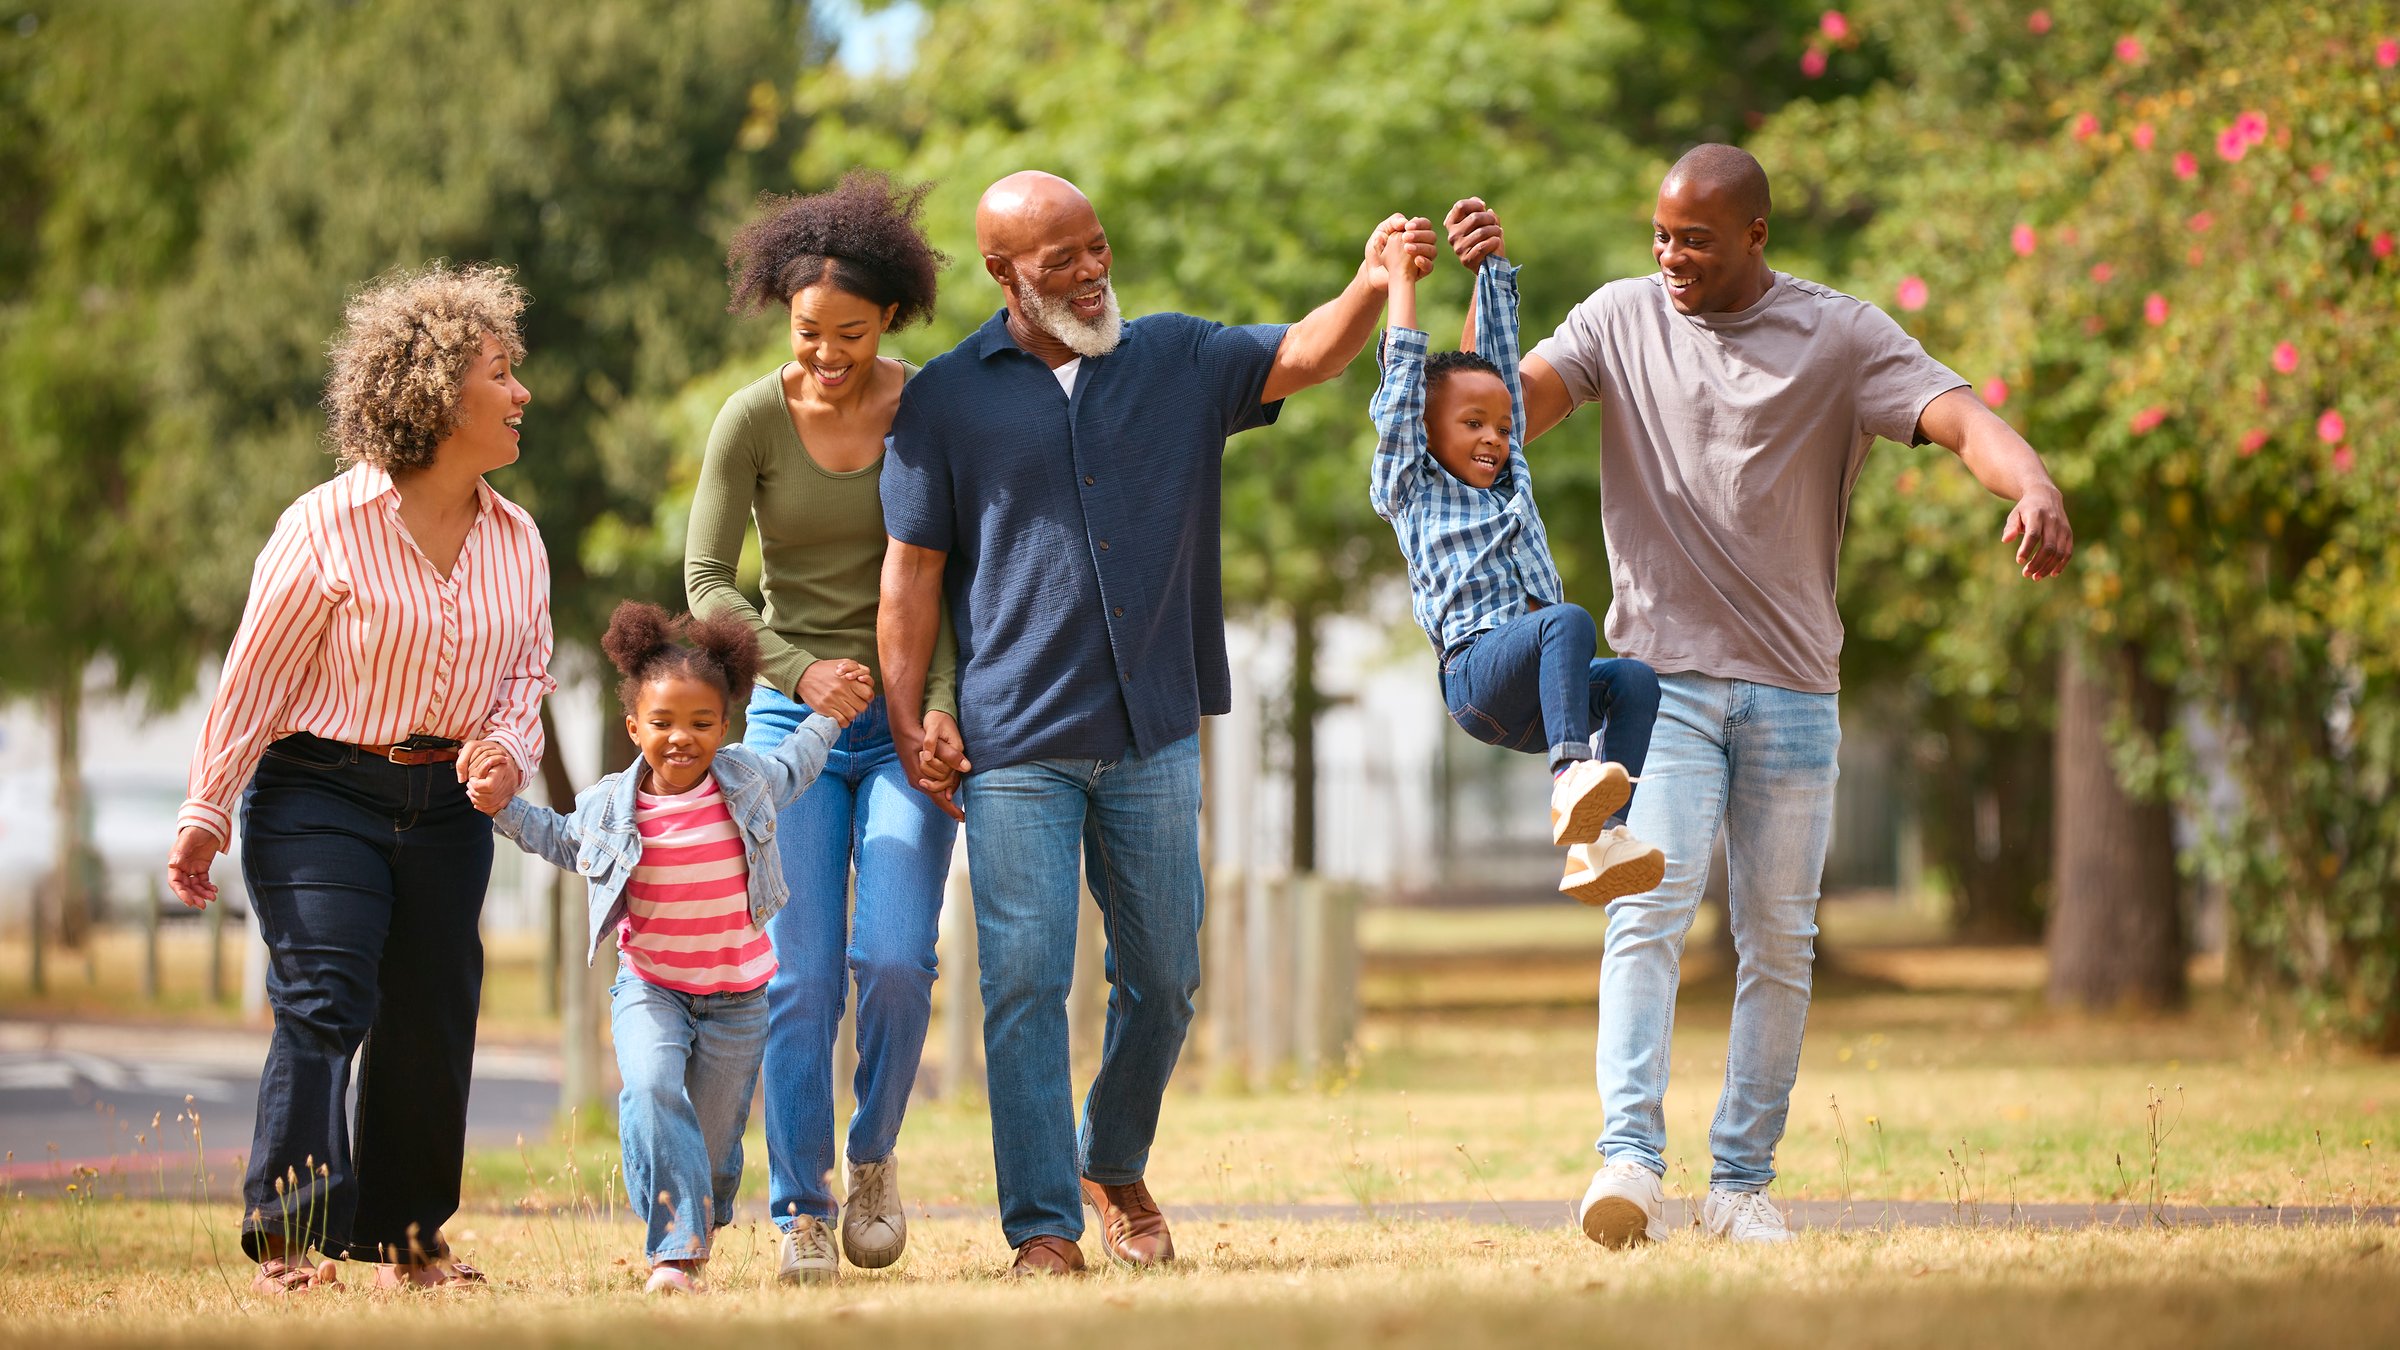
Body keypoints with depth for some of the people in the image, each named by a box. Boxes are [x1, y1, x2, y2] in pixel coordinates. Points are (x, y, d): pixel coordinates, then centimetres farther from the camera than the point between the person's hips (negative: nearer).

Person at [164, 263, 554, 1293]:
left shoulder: (516, 540, 6)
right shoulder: (327, 526, -11)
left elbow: (529, 668, 16)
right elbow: (255, 675, -7)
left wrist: (506, 746, -6)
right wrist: (205, 814, -6)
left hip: (446, 803, 6)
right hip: (321, 792, -6)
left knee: (431, 1018, 7)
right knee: (323, 1002, -16)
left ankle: (405, 1238, 21)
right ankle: (288, 1239, -15)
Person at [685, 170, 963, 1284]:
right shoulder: (754, 418, -7)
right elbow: (705, 580, -7)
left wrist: (944, 703, -18)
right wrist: (802, 670, -21)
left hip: (907, 718, 0)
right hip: (793, 718, 0)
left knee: (895, 958, -12)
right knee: (801, 973, -7)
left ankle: (873, 1154, 13)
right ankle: (798, 1208, 4)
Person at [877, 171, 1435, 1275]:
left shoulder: (1179, 360, 8)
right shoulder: (945, 400, 3)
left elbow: (1306, 355, -5)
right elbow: (913, 570, 4)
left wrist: (1372, 286, -26)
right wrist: (908, 726, -3)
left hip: (1154, 734, 3)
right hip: (1016, 747, -2)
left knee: (1163, 976, 10)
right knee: (1025, 978, -8)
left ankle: (1115, 1168, 32)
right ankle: (1042, 1224, -4)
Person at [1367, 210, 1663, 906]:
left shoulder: (1511, 478, 26)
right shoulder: (1412, 489, 12)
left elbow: (1501, 359, 28)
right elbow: (1403, 377, 10)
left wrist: (1491, 267, 30)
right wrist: (1401, 278, 15)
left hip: (1532, 704, 6)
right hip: (1475, 674, -6)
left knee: (1635, 679, -23)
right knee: (1570, 619, -33)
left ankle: (1596, 842, -35)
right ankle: (1572, 777, -51)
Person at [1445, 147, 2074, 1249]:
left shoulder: (1841, 336, 0)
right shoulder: (1621, 320, 6)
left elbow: (1959, 415, -13)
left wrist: (2033, 486, -34)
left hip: (1793, 690, 1)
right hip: (1662, 674, -1)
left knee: (1778, 942, 4)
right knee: (1649, 910, -17)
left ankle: (1742, 1180, 12)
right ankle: (1629, 1159, -28)